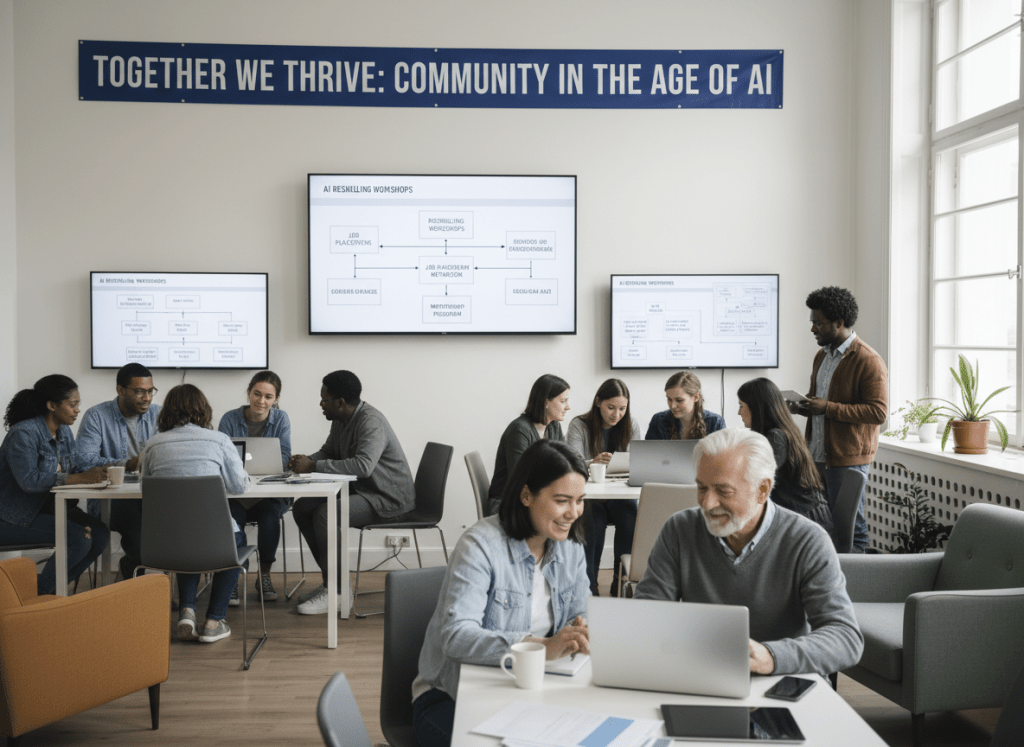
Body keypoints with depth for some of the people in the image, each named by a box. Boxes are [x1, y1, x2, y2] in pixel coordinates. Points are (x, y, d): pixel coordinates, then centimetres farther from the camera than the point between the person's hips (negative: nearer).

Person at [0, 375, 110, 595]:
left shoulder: (65, 433, 9)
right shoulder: (23, 434, -19)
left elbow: (70, 472, 9)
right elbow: (29, 480, -29)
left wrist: (97, 473, -13)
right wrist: (80, 478, -34)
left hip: (48, 509, 9)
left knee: (99, 533, -12)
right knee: (78, 539, -25)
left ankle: (53, 588, 2)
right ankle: (38, 593, -5)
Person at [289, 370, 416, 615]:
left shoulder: (370, 421, -23)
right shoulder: (341, 420, 8)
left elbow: (363, 465, -36)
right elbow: (328, 451, 21)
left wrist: (314, 466, -31)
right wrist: (305, 461, -3)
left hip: (389, 498, -10)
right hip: (361, 490, 10)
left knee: (325, 514, -27)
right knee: (302, 508, 2)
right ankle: (333, 579, 7)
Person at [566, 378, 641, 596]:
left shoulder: (631, 426, 4)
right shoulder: (579, 425, -5)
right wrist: (593, 462, -36)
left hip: (619, 494, 2)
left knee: (631, 516, -30)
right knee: (594, 520, -33)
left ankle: (621, 582, -17)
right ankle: (588, 586, -24)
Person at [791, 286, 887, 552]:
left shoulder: (868, 361, -12)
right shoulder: (822, 356, 16)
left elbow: (878, 411, -20)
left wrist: (828, 408, -22)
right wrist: (803, 406, 6)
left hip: (848, 458, -8)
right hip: (818, 455, 8)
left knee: (849, 525, -1)